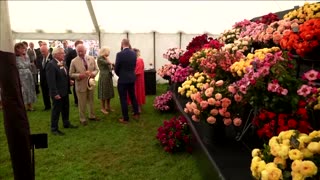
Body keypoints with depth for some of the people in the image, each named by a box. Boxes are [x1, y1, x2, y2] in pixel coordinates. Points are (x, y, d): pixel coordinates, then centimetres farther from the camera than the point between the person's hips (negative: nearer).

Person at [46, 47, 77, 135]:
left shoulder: (62, 63, 7)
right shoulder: (51, 65, -20)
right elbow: (51, 81, -23)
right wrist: (55, 93, -24)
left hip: (65, 91, 8)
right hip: (58, 93, -8)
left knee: (65, 109, 21)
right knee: (56, 110, 4)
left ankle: (66, 123, 38)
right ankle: (54, 128, 17)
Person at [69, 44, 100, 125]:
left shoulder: (91, 59, -1)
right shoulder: (74, 61, -9)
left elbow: (96, 69, 6)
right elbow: (71, 74, -5)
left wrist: (93, 73, -16)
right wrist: (79, 75, -22)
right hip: (81, 85, -3)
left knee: (91, 101, 17)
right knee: (82, 103, 7)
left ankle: (92, 116, 35)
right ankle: (82, 119, 22)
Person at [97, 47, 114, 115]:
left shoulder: (105, 59, 14)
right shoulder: (100, 58, -11)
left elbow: (110, 66, 18)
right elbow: (109, 63, -21)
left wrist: (112, 66, -1)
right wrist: (106, 58, -6)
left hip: (109, 77, 8)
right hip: (103, 77, -8)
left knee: (109, 92, 13)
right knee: (104, 93, -1)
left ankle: (108, 107, 24)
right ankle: (103, 108, 10)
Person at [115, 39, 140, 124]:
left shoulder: (119, 54, -16)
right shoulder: (134, 53, 0)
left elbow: (116, 68, -10)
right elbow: (134, 65, 8)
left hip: (123, 79, -6)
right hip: (132, 78, 6)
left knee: (123, 99, 3)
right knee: (133, 96, 20)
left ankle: (125, 118, 8)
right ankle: (136, 113, 29)